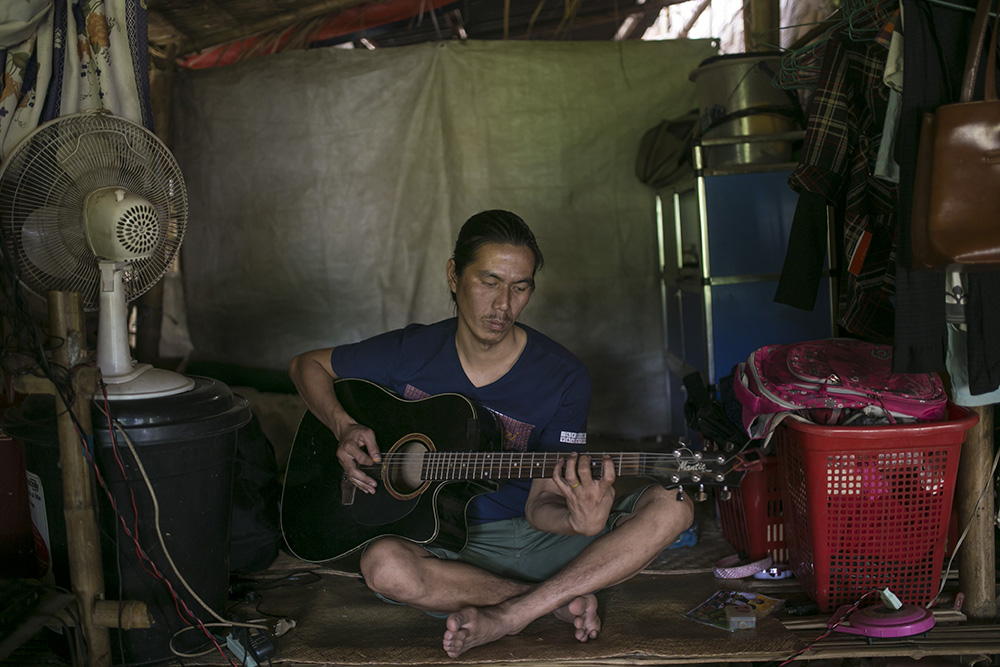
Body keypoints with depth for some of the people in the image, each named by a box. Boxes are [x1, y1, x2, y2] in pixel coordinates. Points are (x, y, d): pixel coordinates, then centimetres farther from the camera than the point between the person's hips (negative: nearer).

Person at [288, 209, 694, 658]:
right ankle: (561, 600, -18)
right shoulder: (410, 352, -3)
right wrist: (343, 427, -8)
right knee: (384, 565, -36)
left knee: (672, 505, -22)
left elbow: (540, 504, -9)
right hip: (444, 544, 0)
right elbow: (307, 365, 11)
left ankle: (504, 619, -27)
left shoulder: (563, 377, -6)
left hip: (534, 538, 1)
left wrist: (582, 522, -33)